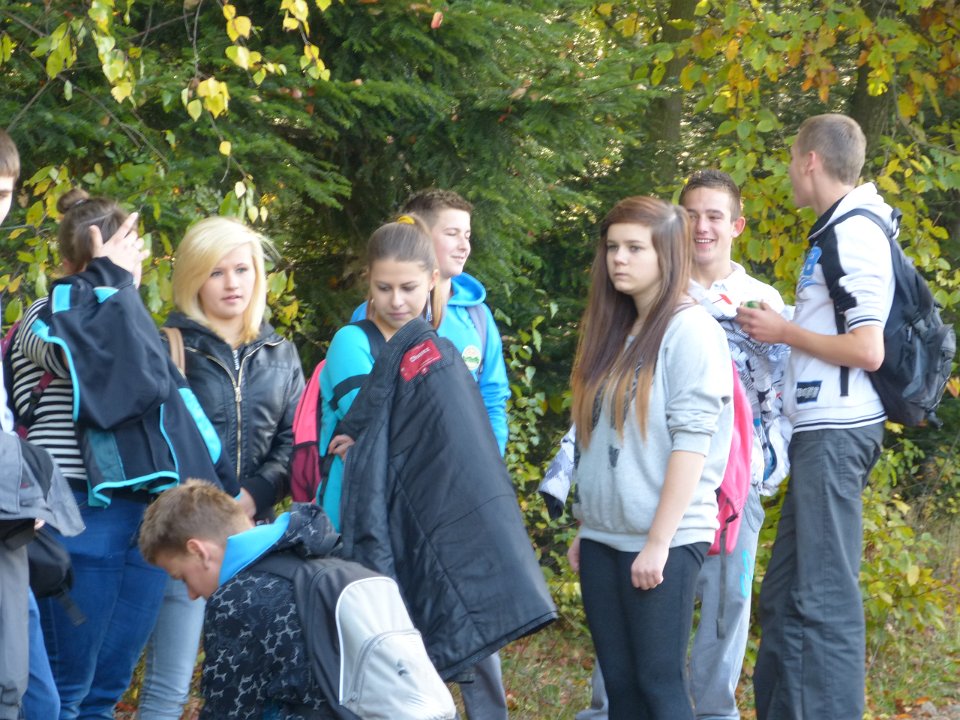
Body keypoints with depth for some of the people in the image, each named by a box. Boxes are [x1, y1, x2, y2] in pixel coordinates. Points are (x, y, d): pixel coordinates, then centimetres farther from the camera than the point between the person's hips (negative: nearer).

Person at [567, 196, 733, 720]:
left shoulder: (690, 330, -8)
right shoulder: (614, 331, 15)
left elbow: (692, 440, -14)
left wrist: (658, 541, -17)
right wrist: (583, 530, 13)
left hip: (663, 541, -7)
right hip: (603, 539, 7)